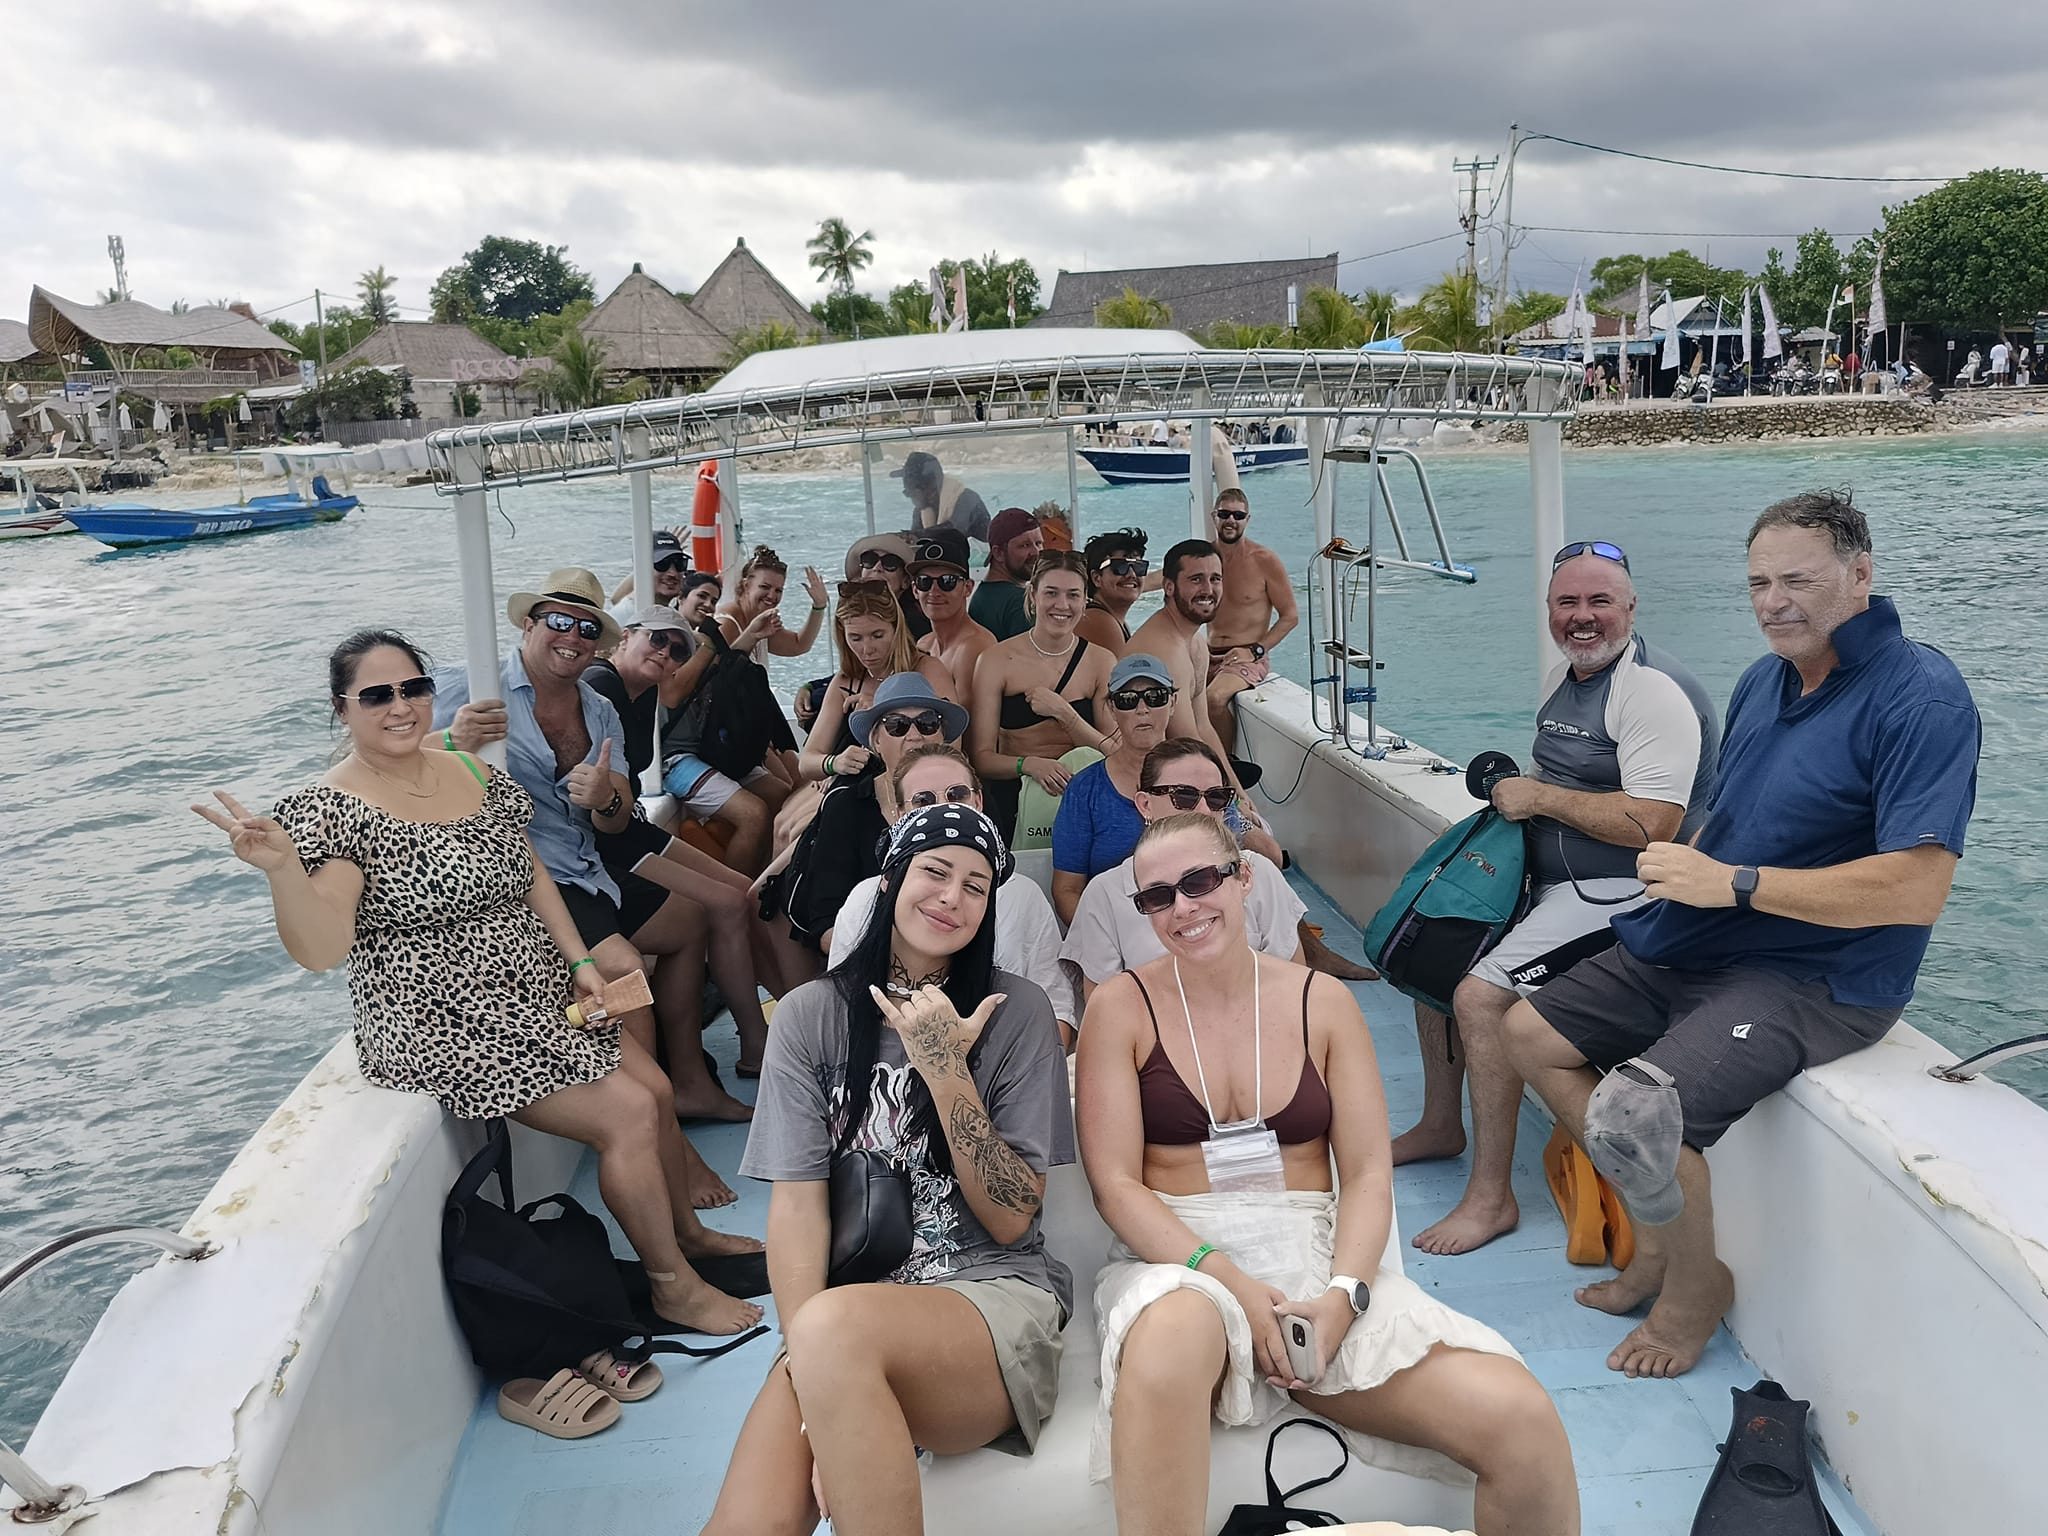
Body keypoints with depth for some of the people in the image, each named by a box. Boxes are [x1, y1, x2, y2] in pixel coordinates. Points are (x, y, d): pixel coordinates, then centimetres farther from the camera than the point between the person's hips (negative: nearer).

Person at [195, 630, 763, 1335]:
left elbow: (532, 874, 15)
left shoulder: (472, 771, 6)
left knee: (658, 1090, 5)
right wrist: (281, 866, -40)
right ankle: (674, 1288, 6)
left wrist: (581, 960, 6)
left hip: (539, 992, 7)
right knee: (627, 1113, -13)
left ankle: (688, 1231, 32)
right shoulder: (330, 810, -14)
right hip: (446, 1027, -7)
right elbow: (321, 949, -24)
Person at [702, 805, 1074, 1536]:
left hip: (994, 1293, 0)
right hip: (845, 1314, 0)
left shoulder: (1015, 1012, -1)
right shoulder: (811, 1014, 4)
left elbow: (1010, 1220, -3)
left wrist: (945, 1070, -16)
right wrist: (820, 1387, -19)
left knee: (835, 1327, -34)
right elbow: (796, 1204, -4)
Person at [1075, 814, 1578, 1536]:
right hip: (1179, 1256, -3)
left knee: (1522, 1422, -21)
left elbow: (1368, 1173, 4)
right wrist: (1226, 1276, -19)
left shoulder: (1323, 1001, 9)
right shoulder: (1121, 1007, 2)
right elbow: (1116, 1184, -4)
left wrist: (1344, 1292, -14)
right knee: (1174, 1336, -43)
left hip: (1316, 1253, 3)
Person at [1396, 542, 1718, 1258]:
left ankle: (1492, 1196, -10)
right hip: (1547, 878, 10)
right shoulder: (1564, 676, 11)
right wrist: (1509, 790, 2)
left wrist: (1539, 797, -20)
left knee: (1480, 995, -22)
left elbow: (1652, 824, -28)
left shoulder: (1652, 690, -19)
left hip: (1621, 894, -10)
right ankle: (1440, 1125, 30)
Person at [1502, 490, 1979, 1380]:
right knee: (1530, 1033, 7)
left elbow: (1918, 890, -26)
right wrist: (1684, 868, 0)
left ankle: (1695, 1285, 4)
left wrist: (1734, 884, -22)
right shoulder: (1763, 681, 9)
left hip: (1815, 981, -9)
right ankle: (1657, 1231, 17)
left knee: (1632, 1110, -28)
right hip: (1695, 947, 9)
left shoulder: (1921, 698, -17)